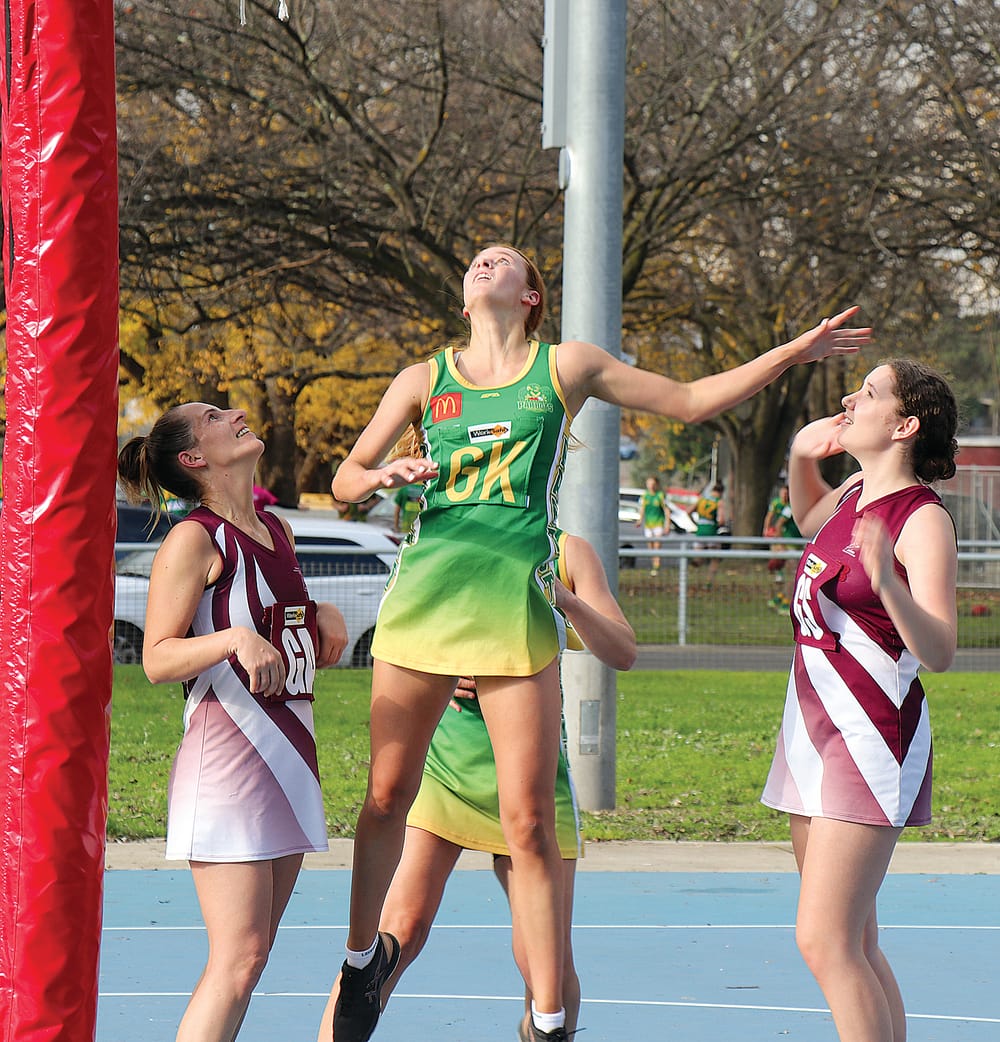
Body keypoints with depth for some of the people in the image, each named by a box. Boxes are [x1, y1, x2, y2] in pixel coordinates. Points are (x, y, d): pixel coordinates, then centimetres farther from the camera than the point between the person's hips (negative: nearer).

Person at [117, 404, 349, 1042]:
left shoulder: (278, 530, 16)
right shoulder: (193, 540, -7)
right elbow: (158, 660, -13)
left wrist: (325, 620, 10)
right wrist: (234, 638, -27)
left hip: (290, 750, 8)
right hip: (226, 754, -8)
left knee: (252, 955, 8)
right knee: (238, 960, -14)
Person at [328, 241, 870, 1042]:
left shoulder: (566, 367, 13)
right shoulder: (424, 379, 14)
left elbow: (693, 401, 20)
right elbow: (345, 481, 16)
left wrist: (798, 350, 17)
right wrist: (384, 477, -7)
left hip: (515, 602, -1)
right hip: (424, 593, 2)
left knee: (529, 823, -6)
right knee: (388, 795, 5)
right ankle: (364, 954, 29)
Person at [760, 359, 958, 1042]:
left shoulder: (923, 519, -13)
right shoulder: (854, 495, 11)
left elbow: (939, 653, -22)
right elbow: (809, 517, 37)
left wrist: (887, 582, -38)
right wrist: (801, 456, 17)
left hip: (871, 742, -9)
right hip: (816, 731, 9)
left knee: (825, 942, -17)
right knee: (855, 947, 11)